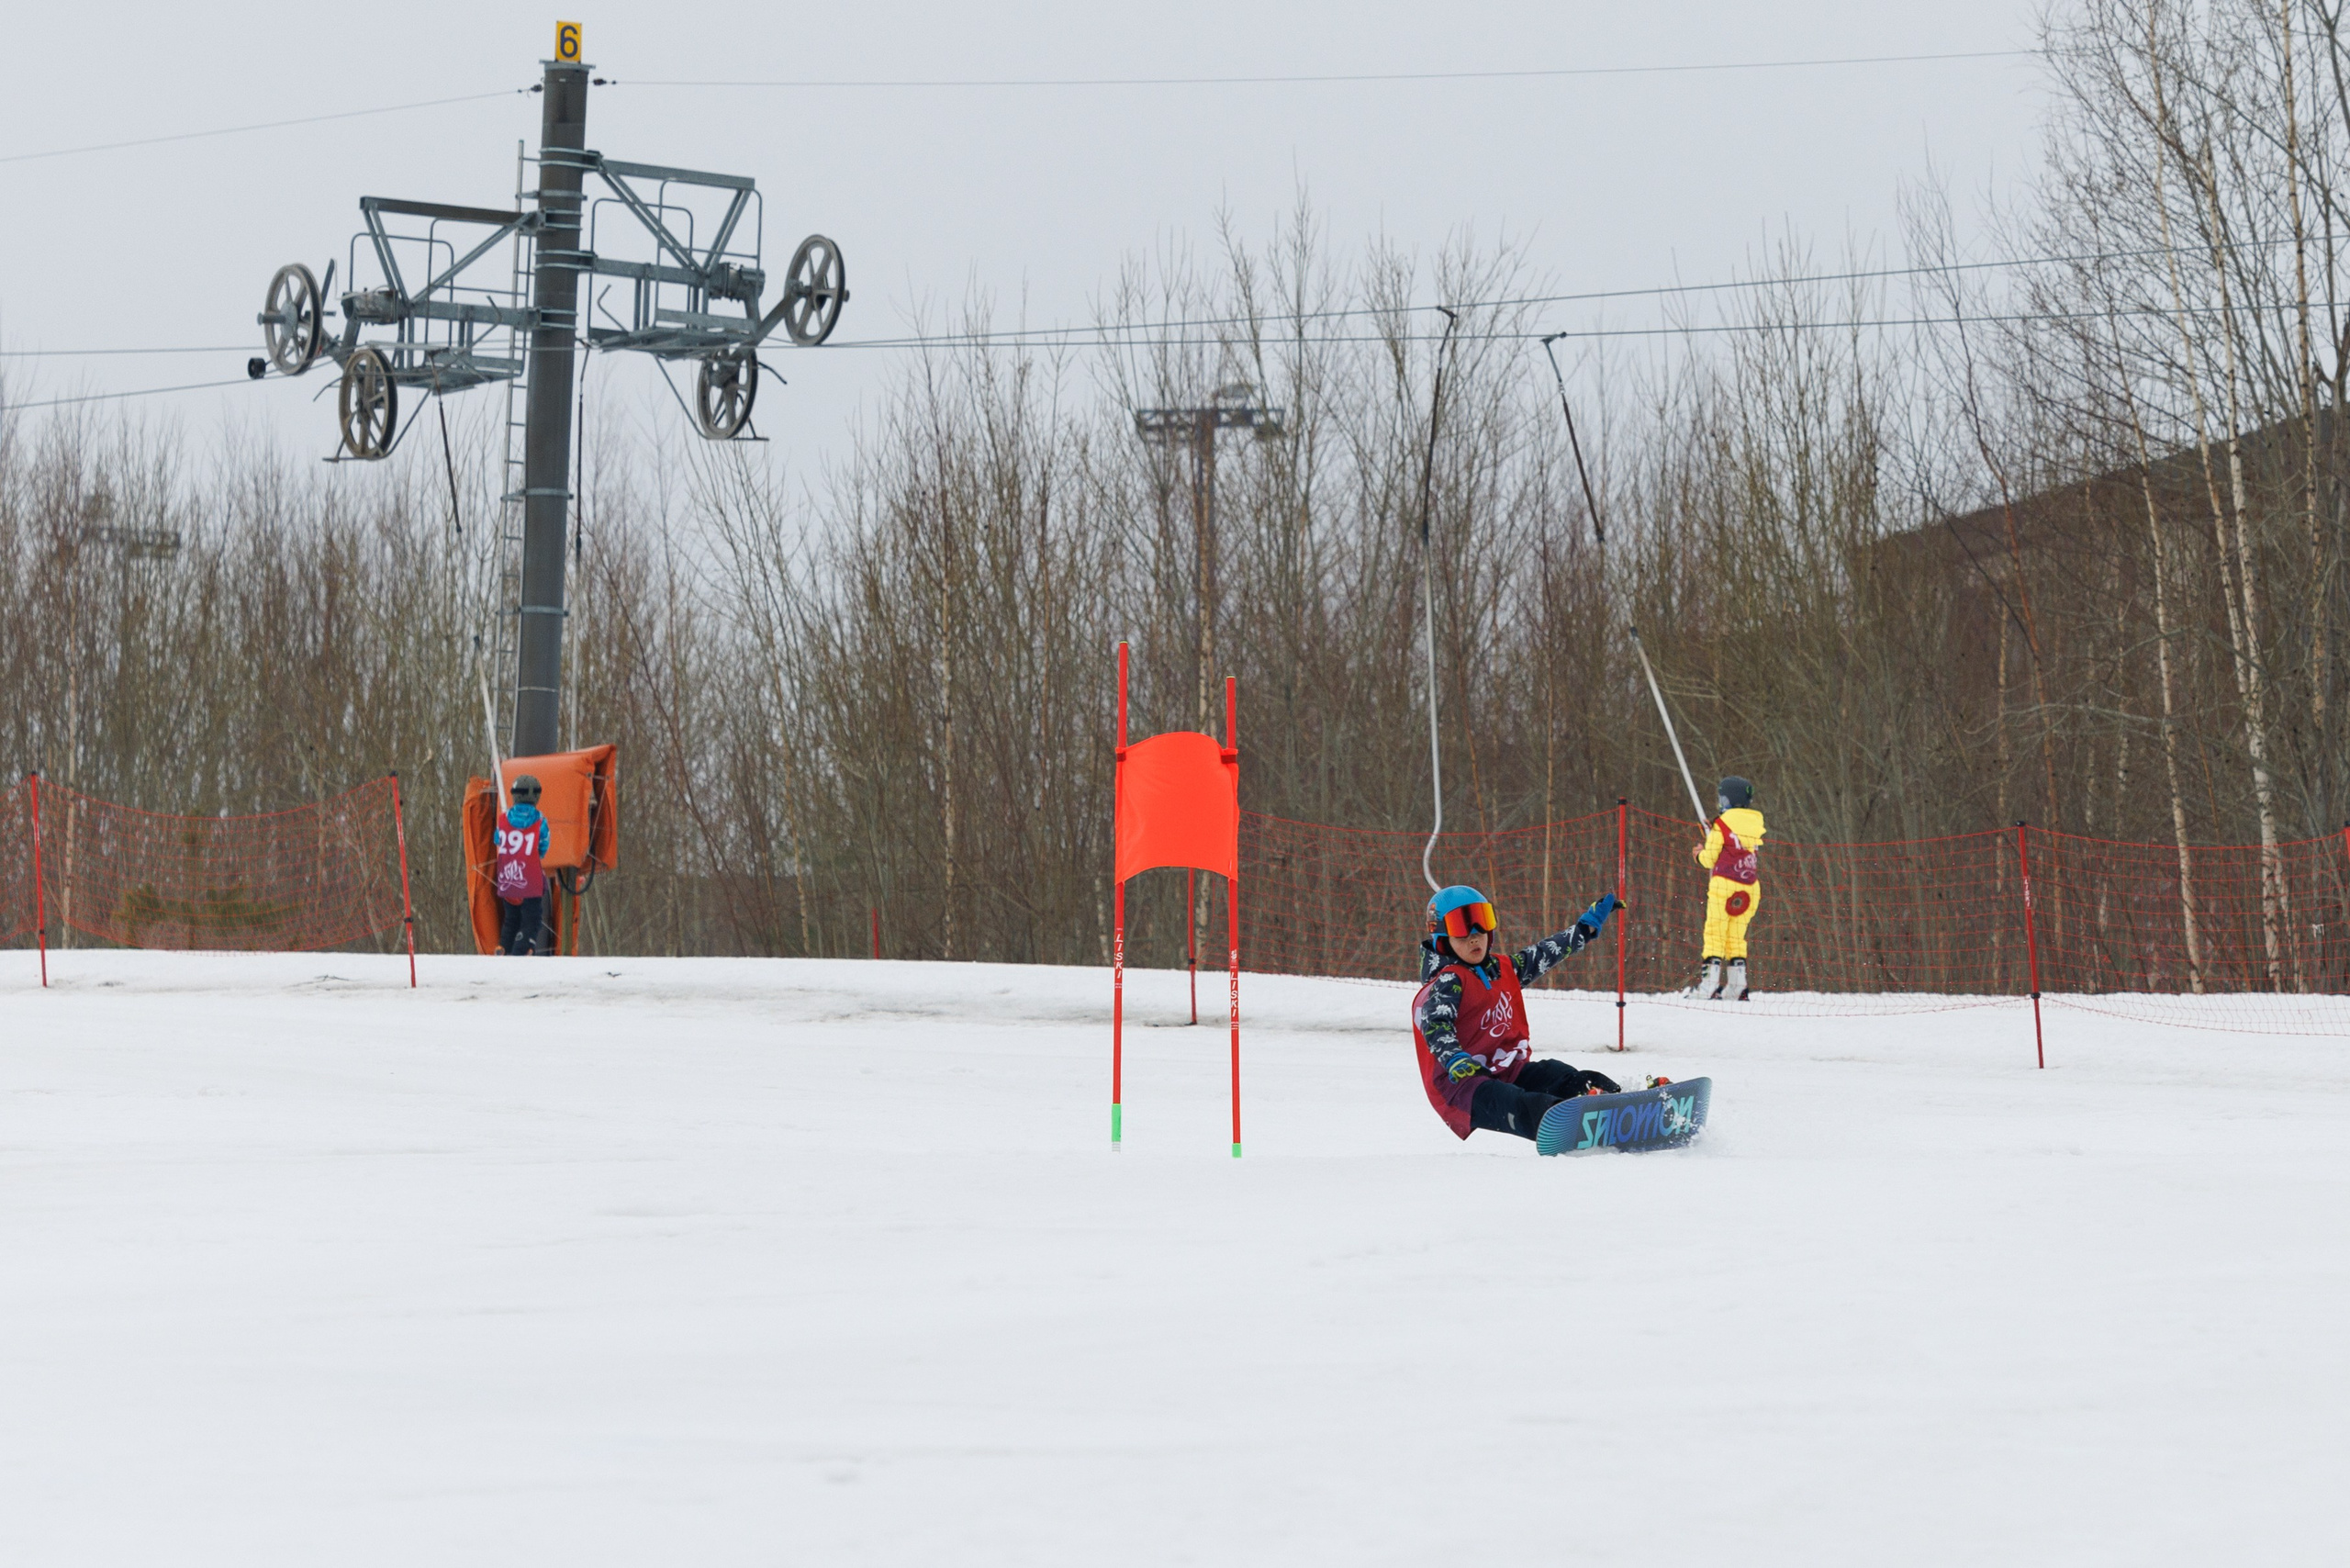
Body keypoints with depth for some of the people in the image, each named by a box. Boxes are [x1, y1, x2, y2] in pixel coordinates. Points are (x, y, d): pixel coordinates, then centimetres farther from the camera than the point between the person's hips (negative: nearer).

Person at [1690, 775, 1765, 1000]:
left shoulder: (1722, 824, -8)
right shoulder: (1755, 823, 9)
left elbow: (1709, 859, -3)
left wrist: (1701, 853, 20)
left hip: (1724, 884, -6)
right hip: (1751, 887, 6)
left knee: (1715, 933, -2)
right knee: (1737, 936, 13)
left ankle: (1708, 984, -9)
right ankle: (1737, 986, 7)